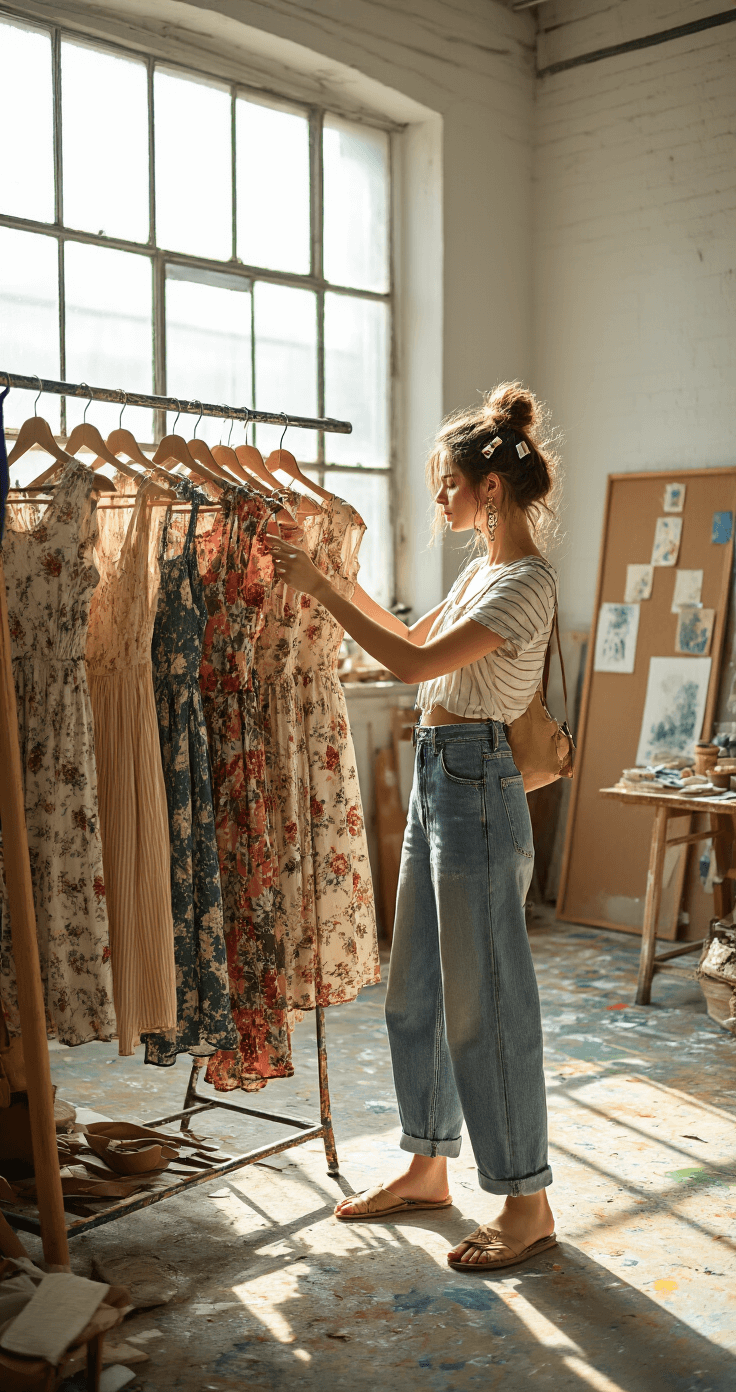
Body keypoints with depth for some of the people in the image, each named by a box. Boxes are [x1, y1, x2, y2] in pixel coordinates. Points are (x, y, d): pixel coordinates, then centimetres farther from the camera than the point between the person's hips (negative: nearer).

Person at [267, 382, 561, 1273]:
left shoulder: (525, 582, -17)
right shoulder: (481, 569, 12)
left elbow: (413, 663, -23)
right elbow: (417, 640, 25)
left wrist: (319, 590, -17)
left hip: (476, 783, -10)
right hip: (437, 776, 10)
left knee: (484, 1001, -1)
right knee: (416, 990, 16)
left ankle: (526, 1203, 14)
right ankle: (427, 1168, 31)